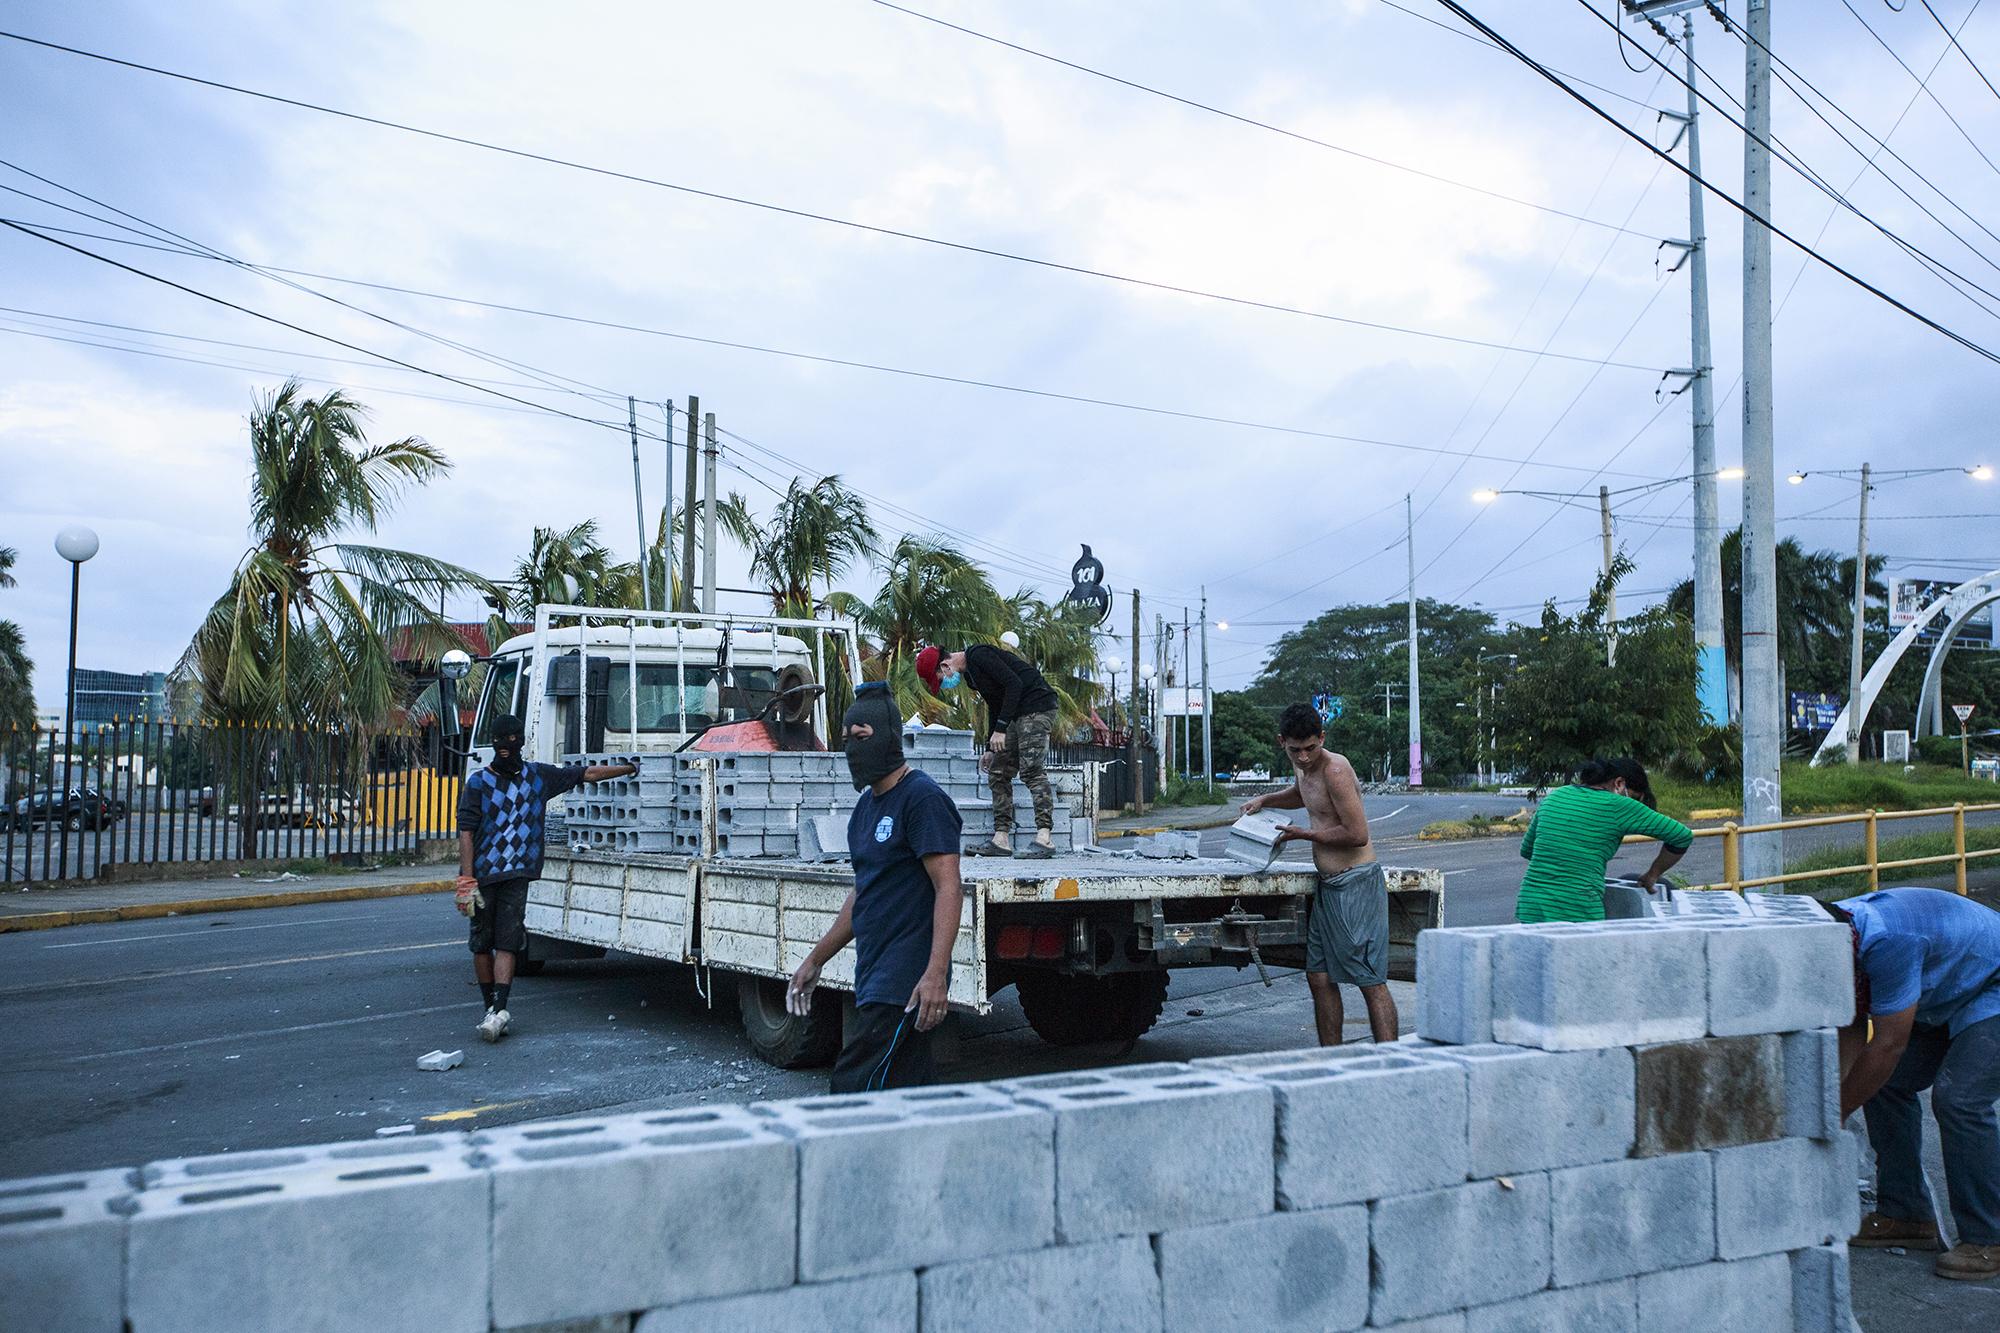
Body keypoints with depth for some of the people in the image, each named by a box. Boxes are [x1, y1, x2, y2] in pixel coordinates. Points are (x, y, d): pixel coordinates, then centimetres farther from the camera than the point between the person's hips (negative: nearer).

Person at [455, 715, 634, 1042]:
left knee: (507, 943, -8)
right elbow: (466, 832, -6)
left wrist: (632, 769, 15)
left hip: (516, 875, 1)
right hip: (482, 875, -1)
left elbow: (589, 773, 14)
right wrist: (466, 881, -13)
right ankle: (493, 1007, 15)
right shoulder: (478, 783, -1)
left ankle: (497, 1010, -13)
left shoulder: (539, 776, 7)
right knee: (481, 944, 4)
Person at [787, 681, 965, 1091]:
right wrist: (815, 960, 25)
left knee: (854, 1088, -12)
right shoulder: (867, 806, 18)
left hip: (905, 980, -9)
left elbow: (948, 889, -18)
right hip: (875, 975, 9)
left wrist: (936, 972, -26)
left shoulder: (923, 798, -11)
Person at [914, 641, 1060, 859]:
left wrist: (1000, 729, -22)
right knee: (997, 772, 6)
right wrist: (991, 747, 24)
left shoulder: (979, 656, -15)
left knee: (1031, 770, -17)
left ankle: (1045, 839, -21)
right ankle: (1001, 839, 5)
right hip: (1016, 715, 10)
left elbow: (1014, 684, -21)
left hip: (1037, 707, -10)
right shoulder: (969, 673, 15)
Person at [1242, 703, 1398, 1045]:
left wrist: (1304, 834, -9)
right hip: (1328, 885, 9)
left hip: (1356, 884, -9)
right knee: (1319, 977, 11)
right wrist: (1264, 800, 21)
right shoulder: (1304, 766, 11)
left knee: (1372, 982, -8)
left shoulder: (1335, 769, -17)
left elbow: (1358, 834, -19)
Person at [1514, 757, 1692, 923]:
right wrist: (1653, 875, 16)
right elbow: (1683, 835, 4)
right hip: (1578, 914, -5)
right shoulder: (1617, 807, -1)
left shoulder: (1554, 796, 15)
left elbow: (1527, 849, 27)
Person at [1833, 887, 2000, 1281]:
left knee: (1957, 1098, -22)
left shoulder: (1888, 942, -37)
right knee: (1884, 1084, 2)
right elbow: (1851, 1039, -2)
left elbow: (1889, 1044, -31)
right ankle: (1905, 1215, 11)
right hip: (1947, 999, 9)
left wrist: (1833, 1115, -22)